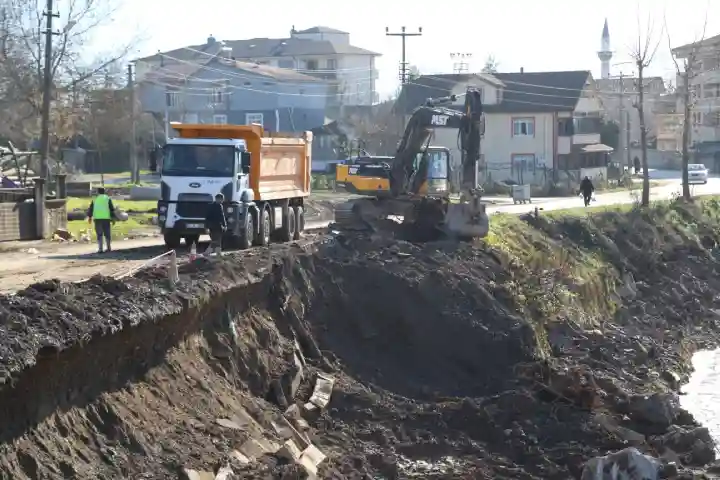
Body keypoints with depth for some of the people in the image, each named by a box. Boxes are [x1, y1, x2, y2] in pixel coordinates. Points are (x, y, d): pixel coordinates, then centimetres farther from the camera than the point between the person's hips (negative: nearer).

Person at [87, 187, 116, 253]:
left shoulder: (95, 199, 10)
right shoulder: (108, 199, 7)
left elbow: (90, 208, 7)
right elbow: (112, 209, 2)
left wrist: (89, 217, 13)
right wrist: (113, 218, 3)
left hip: (97, 218, 0)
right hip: (106, 218, 0)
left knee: (99, 234, 2)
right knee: (107, 234, 10)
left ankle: (100, 248, -5)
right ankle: (108, 247, 16)